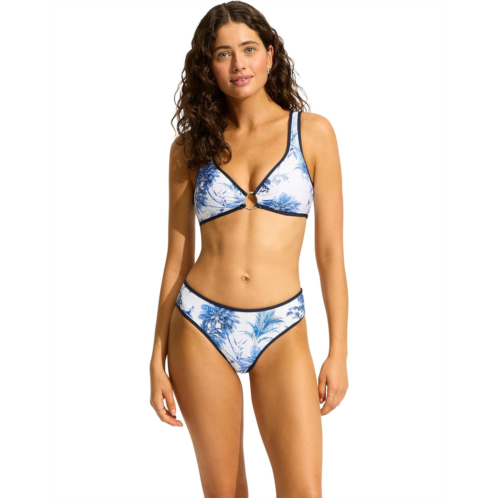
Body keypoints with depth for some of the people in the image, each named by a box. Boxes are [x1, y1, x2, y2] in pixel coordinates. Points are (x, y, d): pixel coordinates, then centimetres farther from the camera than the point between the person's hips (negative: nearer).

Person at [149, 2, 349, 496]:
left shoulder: (312, 131, 1)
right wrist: (157, 359, 4)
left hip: (281, 332, -1)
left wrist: (339, 350, -2)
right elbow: (177, 257, 6)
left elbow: (330, 250, 1)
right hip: (201, 326, 1)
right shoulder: (190, 148, 5)